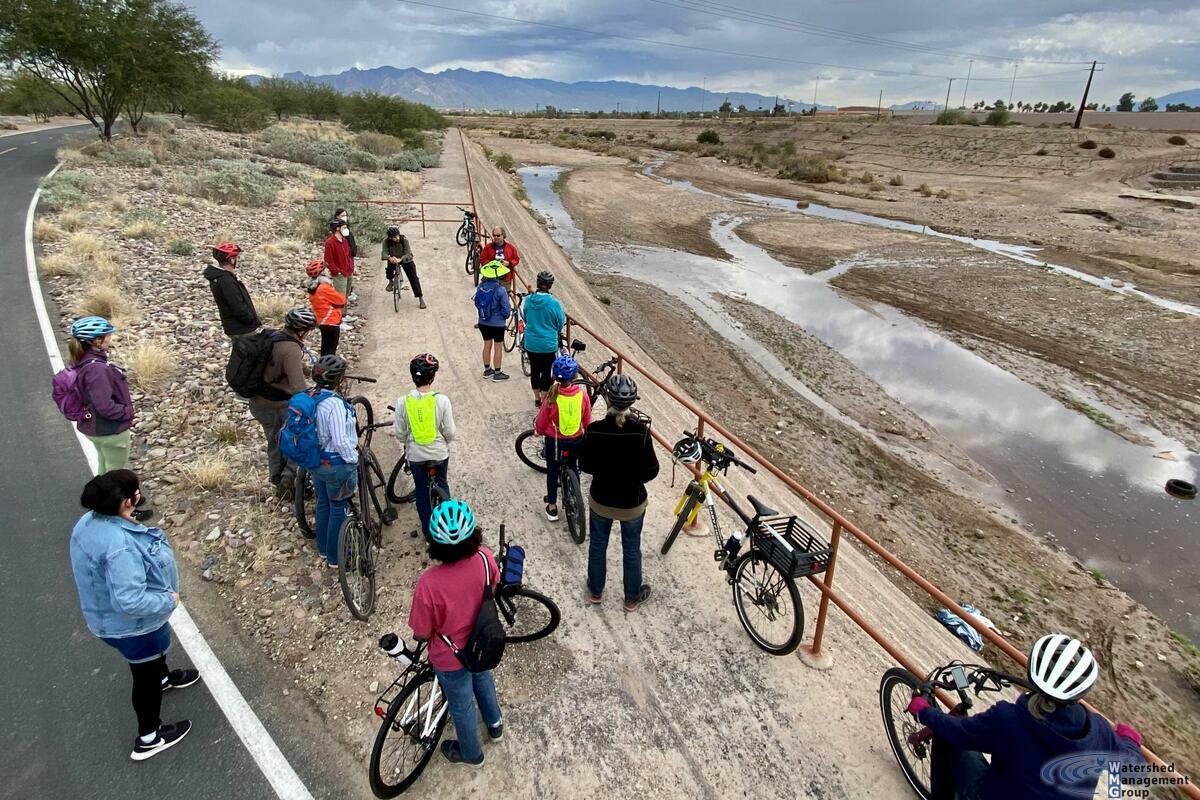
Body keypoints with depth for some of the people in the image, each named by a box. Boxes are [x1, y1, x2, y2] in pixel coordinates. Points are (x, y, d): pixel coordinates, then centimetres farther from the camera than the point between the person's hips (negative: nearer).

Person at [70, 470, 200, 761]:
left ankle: (164, 677, 66)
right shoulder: (119, 546, -41)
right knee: (146, 675, 15)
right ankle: (149, 738, 36)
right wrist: (168, 601, -22)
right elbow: (129, 601, -39)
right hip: (132, 625, -9)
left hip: (112, 618, 9)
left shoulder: (91, 521, -10)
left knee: (154, 656, 36)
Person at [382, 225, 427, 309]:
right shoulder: (386, 242, -21)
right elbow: (384, 253, -28)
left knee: (414, 278, -7)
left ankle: (421, 298, 3)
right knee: (389, 269, -27)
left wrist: (400, 259, -51)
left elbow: (409, 253, -32)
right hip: (393, 260, 2)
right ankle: (390, 281, 10)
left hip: (406, 260, -1)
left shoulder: (404, 239, -27)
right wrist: (389, 258, -52)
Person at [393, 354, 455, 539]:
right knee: (441, 484, 25)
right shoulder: (442, 400, -19)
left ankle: (428, 529, 30)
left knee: (421, 489, 19)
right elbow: (449, 432, -12)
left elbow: (400, 435, -7)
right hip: (439, 452, 0)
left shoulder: (402, 402, -15)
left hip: (415, 454, 0)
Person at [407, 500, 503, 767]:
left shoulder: (429, 584, -40)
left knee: (461, 705, 25)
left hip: (451, 657, -3)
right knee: (482, 677, 35)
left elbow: (423, 633, -23)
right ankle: (494, 724, 62)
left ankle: (471, 753, 54)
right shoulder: (485, 557, -28)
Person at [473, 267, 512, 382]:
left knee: (487, 345, 19)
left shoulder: (480, 287, -8)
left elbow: (477, 302, 5)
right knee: (498, 347, 9)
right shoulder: (500, 290, -23)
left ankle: (487, 370, 33)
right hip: (497, 323, -5)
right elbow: (506, 308, -17)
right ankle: (497, 373, 18)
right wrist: (505, 316, 3)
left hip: (483, 322, 5)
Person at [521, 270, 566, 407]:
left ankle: (537, 398, 32)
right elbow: (560, 324, -5)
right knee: (546, 372, 10)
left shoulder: (528, 300, -8)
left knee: (534, 370, 18)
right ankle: (544, 400, 19)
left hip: (530, 343, 3)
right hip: (548, 344, -3)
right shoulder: (554, 303, -18)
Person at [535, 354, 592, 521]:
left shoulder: (552, 397, -23)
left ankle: (552, 507, 28)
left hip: (554, 440, -2)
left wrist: (538, 430, 12)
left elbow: (541, 421, -10)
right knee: (573, 467, 26)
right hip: (576, 439, 2)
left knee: (552, 471, 18)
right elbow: (587, 421, -4)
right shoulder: (583, 395, -17)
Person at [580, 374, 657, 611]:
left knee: (597, 545, 25)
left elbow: (585, 465, -8)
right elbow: (651, 470, -16)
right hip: (632, 504, -1)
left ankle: (595, 591, 45)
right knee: (632, 550, 21)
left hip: (601, 501, 1)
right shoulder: (641, 431, -25)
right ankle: (632, 598, 40)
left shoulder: (594, 430, -22)